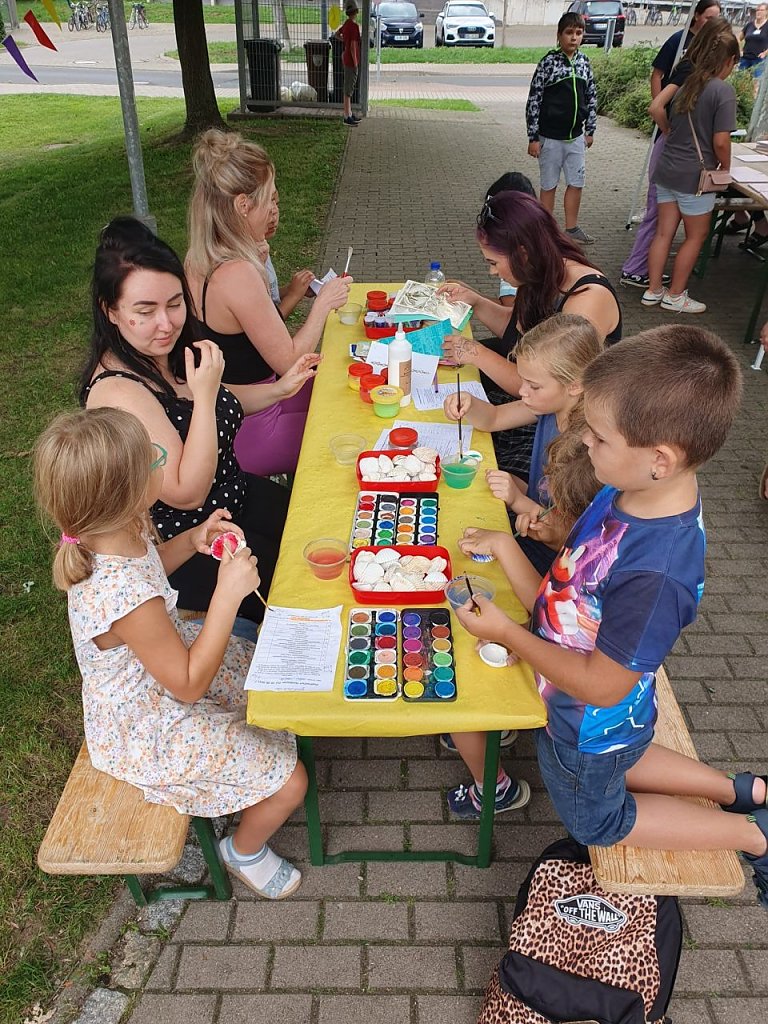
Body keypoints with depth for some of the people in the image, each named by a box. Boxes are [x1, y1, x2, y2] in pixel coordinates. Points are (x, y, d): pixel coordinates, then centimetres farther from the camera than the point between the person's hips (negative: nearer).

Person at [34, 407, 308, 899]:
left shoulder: (104, 533, -17)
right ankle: (245, 851, 28)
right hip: (149, 731, -8)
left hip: (158, 661, 8)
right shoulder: (126, 598, -42)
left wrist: (192, 540, -11)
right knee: (288, 782, -3)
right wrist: (228, 593, -32)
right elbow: (189, 684, -28)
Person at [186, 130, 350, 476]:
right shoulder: (238, 276, -29)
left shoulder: (199, 261, -1)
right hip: (248, 438, -9)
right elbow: (289, 362, -23)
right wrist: (323, 302, -10)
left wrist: (255, 262, 2)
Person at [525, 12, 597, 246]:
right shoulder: (549, 61, -10)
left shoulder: (584, 62, 5)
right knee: (549, 185, 5)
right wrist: (533, 138, -12)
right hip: (550, 137, -5)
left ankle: (571, 228, 23)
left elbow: (591, 97, 13)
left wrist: (590, 130, 12)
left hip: (576, 136, 5)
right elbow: (534, 100, -10)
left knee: (577, 183, 10)